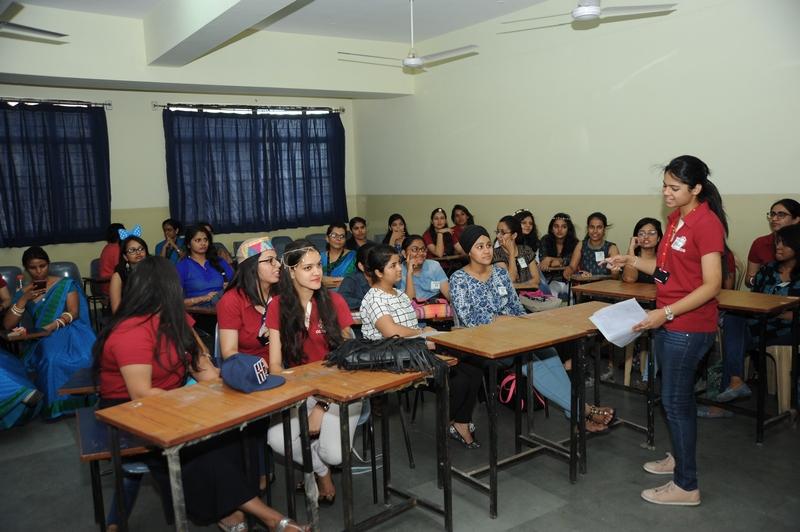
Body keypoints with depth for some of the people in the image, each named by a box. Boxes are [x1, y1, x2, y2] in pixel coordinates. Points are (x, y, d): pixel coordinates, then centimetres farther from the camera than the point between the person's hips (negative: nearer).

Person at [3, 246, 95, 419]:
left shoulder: (66, 284, 8)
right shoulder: (23, 293, 15)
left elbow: (74, 312, -4)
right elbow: (8, 325, 6)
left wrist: (53, 325, -21)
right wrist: (24, 298, -6)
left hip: (69, 330, -1)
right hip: (43, 339, 2)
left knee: (85, 357, -35)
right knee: (51, 359, -35)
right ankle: (59, 403, -20)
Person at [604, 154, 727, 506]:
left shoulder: (706, 223, -17)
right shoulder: (676, 219, 9)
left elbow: (711, 284, -21)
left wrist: (666, 312, -26)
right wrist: (631, 261, 3)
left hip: (688, 327, -9)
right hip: (667, 321, 9)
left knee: (675, 401, -1)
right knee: (677, 397, 21)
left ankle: (686, 486, 11)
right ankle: (680, 457, 39)